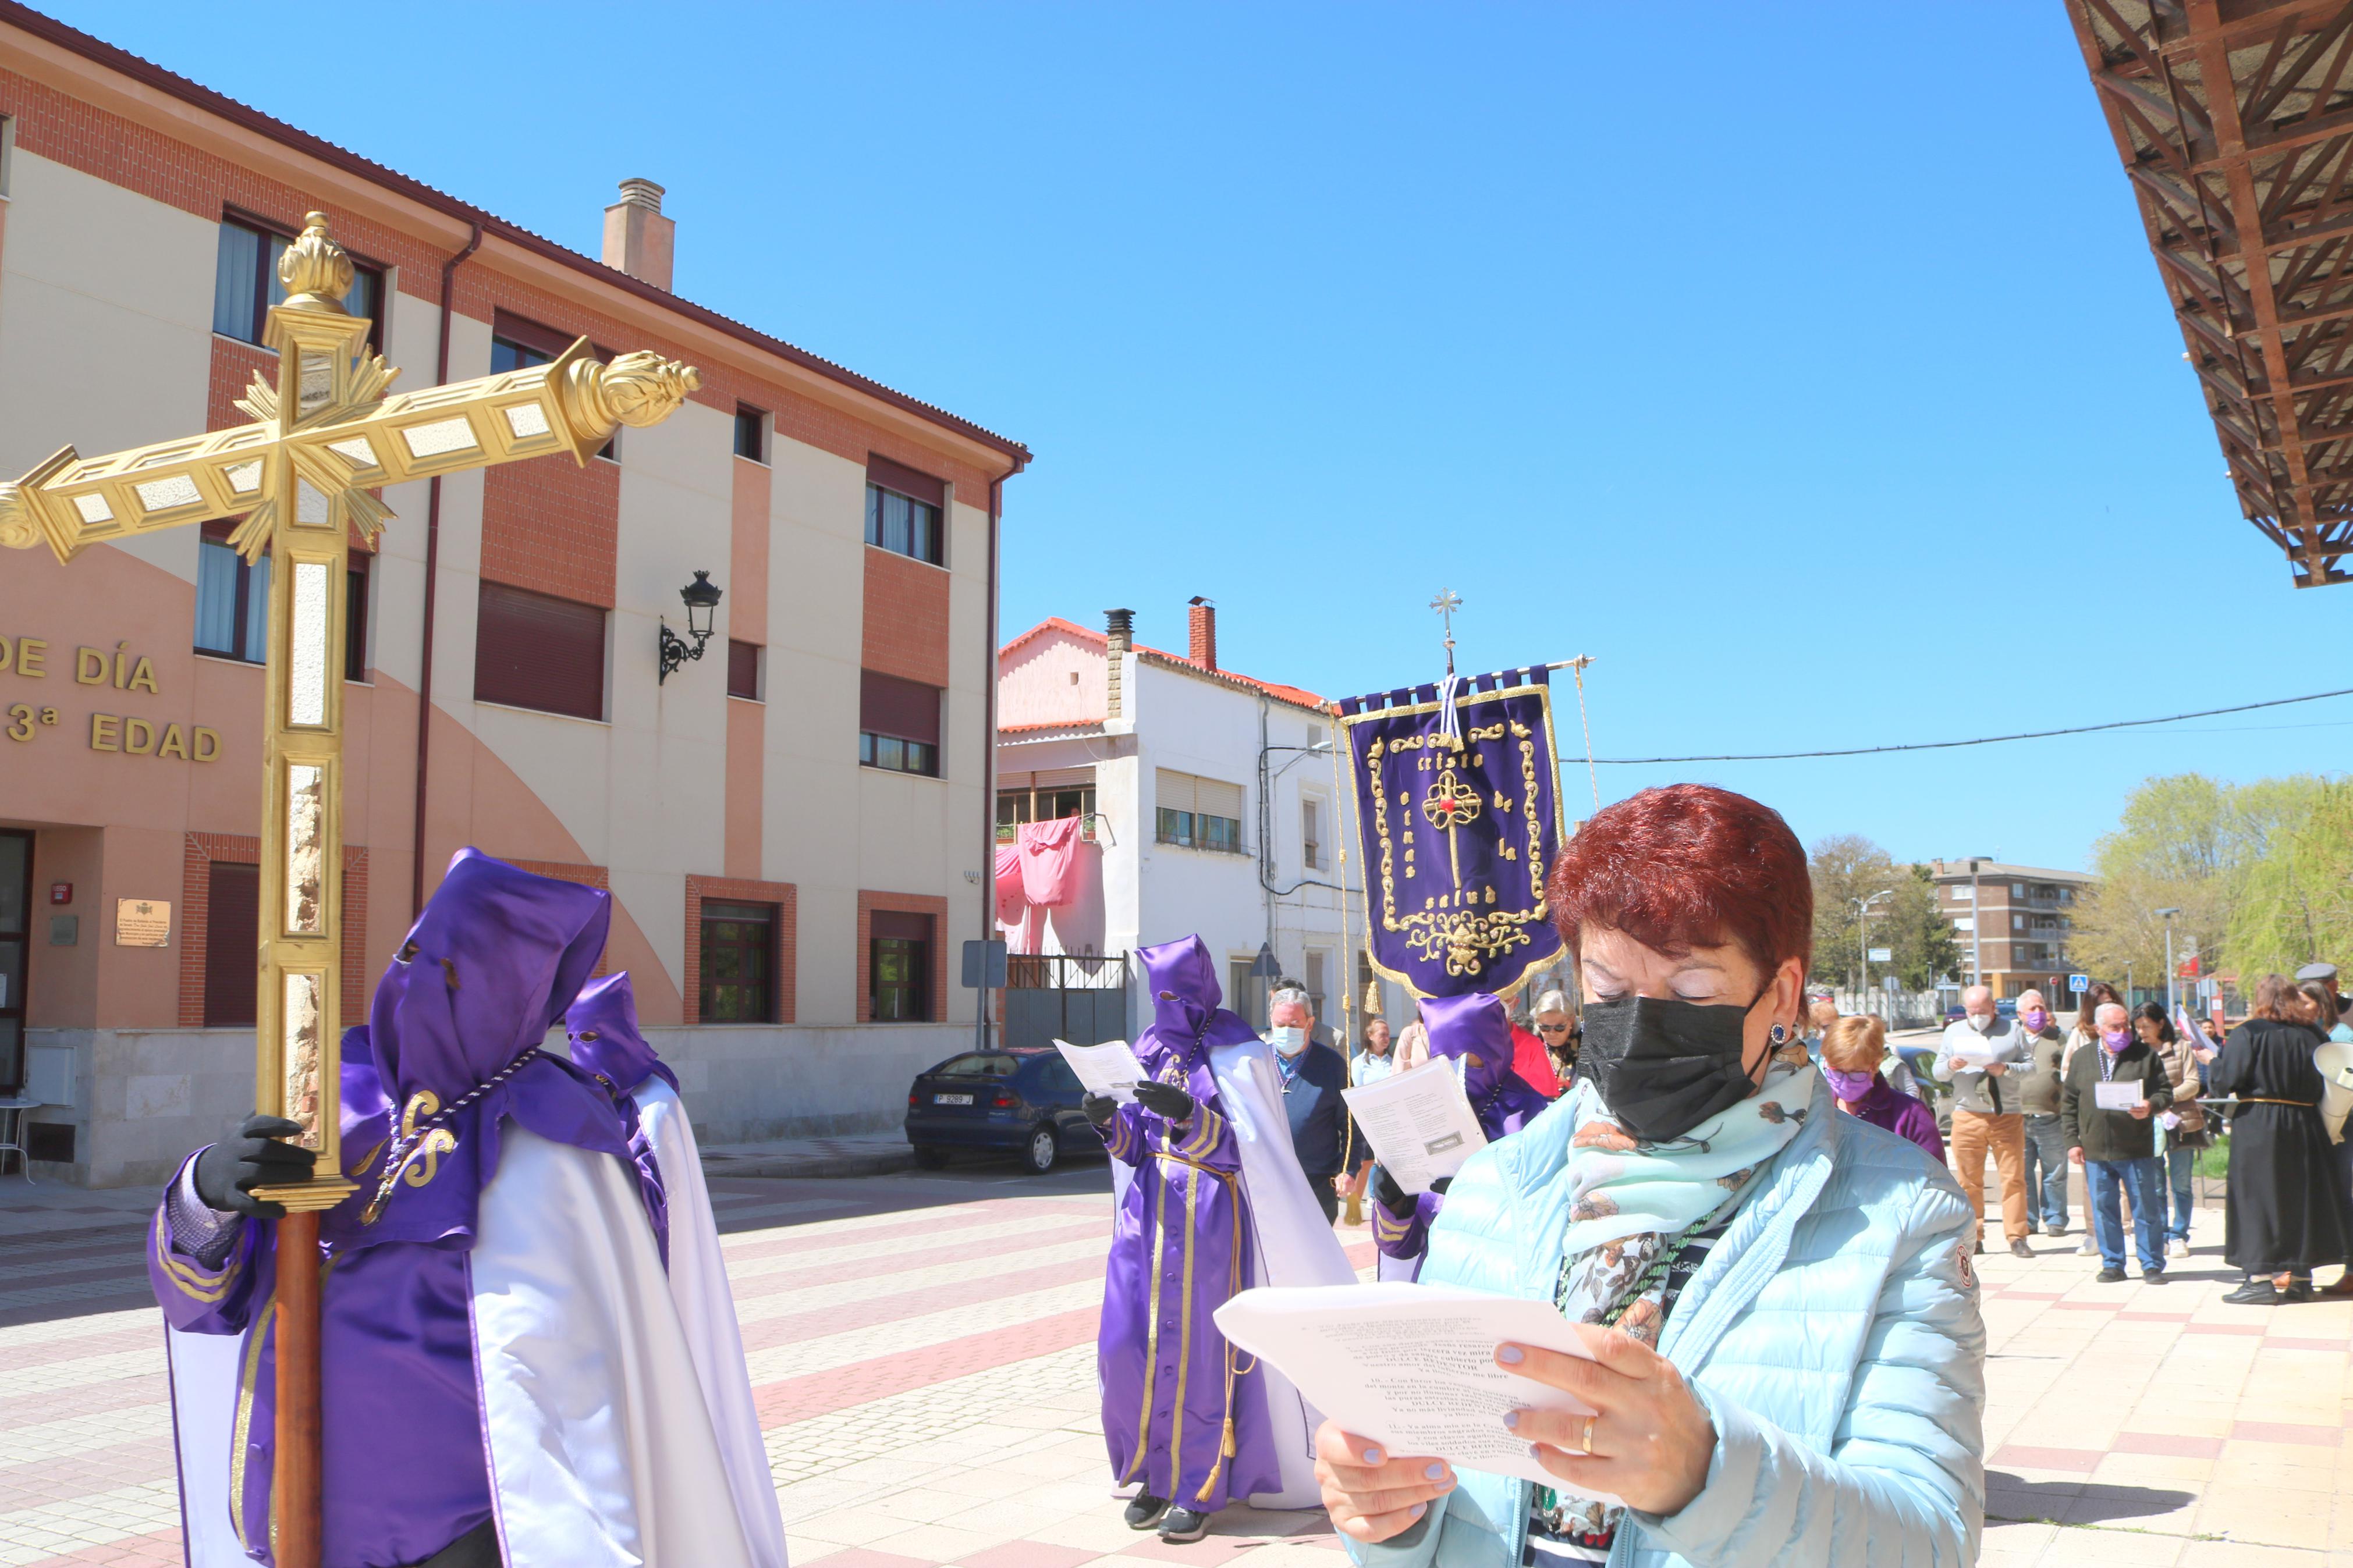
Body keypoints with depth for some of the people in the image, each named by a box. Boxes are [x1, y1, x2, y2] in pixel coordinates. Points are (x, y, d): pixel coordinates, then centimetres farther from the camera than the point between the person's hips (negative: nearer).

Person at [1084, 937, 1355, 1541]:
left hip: (1208, 1215, -5)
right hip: (1149, 1209, 5)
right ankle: (1155, 1472, 18)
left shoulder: (1235, 1054, -5)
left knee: (1197, 1347, -5)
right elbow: (1139, 1145, 14)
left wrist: (1188, 1115, -27)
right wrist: (1111, 1123, -7)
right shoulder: (1151, 1051, 11)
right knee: (1130, 1342, 1)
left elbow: (1248, 1147, -13)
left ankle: (1199, 1487, 9)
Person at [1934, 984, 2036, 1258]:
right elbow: (1937, 1071, 12)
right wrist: (1950, 1066, -10)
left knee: (2014, 1178, -4)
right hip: (1967, 1116, 1)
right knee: (1969, 1180, 0)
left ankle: (2017, 1237, 1)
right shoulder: (1954, 1031, 15)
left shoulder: (2012, 1029, 9)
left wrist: (2006, 1069, -15)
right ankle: (1973, 1238, 5)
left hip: (2007, 1116, -1)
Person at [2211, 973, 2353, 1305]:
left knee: (2257, 1197, 0)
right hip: (2302, 1126, 5)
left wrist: (2215, 1060, 3)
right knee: (2299, 1196, 13)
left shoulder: (2247, 1034, -11)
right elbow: (2320, 1087, 6)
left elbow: (2225, 1081, -15)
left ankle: (2262, 1278, -3)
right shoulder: (2309, 1036, 2)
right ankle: (2301, 1275, 19)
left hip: (2257, 1127, -5)